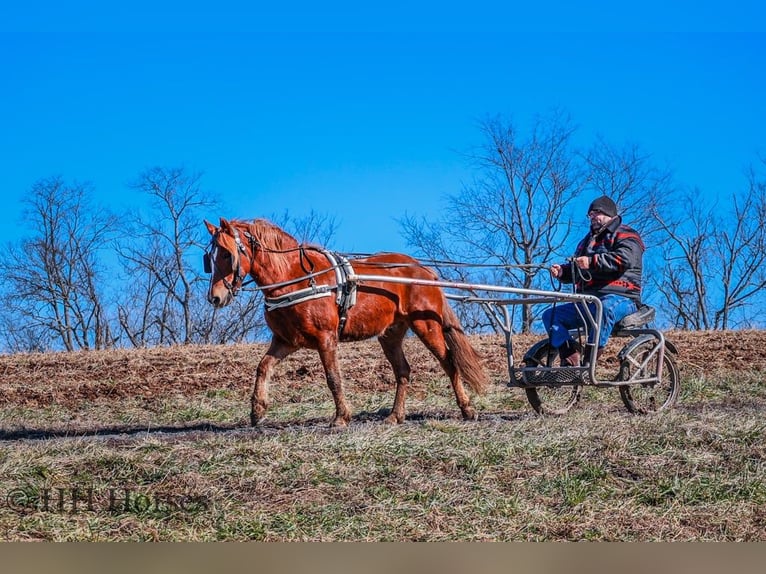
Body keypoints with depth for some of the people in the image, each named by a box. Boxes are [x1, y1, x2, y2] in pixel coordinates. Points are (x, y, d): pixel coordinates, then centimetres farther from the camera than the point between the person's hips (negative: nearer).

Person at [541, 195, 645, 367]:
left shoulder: (626, 236, 5)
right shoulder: (588, 240, 30)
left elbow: (625, 259, -17)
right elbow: (575, 272, 31)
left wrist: (593, 261, -27)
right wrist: (562, 271, 6)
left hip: (619, 297, -8)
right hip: (587, 301, 8)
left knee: (605, 308, -43)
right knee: (550, 315, -9)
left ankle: (589, 360, -42)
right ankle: (570, 356, -27)